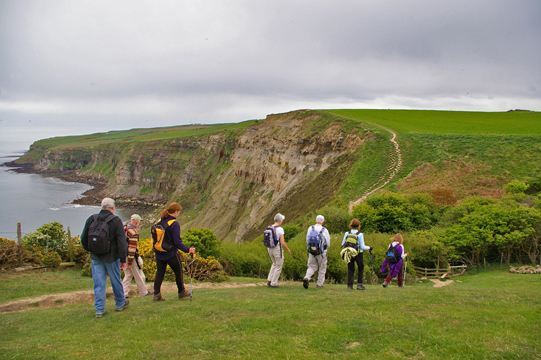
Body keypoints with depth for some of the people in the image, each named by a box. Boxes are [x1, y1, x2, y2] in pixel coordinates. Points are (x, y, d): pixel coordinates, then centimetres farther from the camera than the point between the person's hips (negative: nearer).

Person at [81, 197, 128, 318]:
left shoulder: (91, 219, -1)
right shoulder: (116, 220, -10)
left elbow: (83, 238, 7)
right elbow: (121, 241, -12)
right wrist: (123, 259, -6)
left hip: (96, 258, 2)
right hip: (112, 257, -2)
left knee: (98, 284, 7)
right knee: (116, 281, 15)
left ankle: (99, 309, 9)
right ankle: (120, 303, 30)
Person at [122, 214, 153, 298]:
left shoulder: (124, 229, 7)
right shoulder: (134, 232, -19)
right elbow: (132, 248, -23)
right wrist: (130, 262, -20)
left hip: (123, 256, 8)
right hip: (131, 257, -8)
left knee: (128, 275, 15)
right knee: (139, 276, 6)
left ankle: (124, 293, 11)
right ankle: (143, 292, 18)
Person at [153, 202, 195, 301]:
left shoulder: (159, 221, 2)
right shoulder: (174, 224, -18)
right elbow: (177, 242, -20)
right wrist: (188, 250, -12)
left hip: (159, 253, 6)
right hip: (171, 254, -6)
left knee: (159, 273, 11)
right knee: (178, 272, 13)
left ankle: (156, 294, 8)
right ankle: (182, 292, 26)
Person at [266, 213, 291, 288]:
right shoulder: (280, 229, -18)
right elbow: (282, 243, -18)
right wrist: (288, 249, -1)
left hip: (270, 249, 7)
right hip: (278, 249, -7)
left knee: (275, 264, 26)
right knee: (278, 266, 10)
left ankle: (269, 280, 19)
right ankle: (273, 284, 13)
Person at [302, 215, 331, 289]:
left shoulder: (310, 228, -3)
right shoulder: (324, 230, -11)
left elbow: (307, 240, 6)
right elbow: (328, 243, -3)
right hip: (322, 253, -3)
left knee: (312, 267, 14)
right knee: (322, 268, 12)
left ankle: (306, 278, -11)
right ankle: (319, 284, 14)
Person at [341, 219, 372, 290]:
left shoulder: (347, 233, -3)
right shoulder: (360, 235, -12)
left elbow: (343, 244, 2)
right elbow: (362, 246, -10)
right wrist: (369, 248, 7)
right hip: (358, 254, -3)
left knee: (350, 270, 11)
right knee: (361, 268, 16)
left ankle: (350, 285, 5)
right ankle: (359, 284, 11)